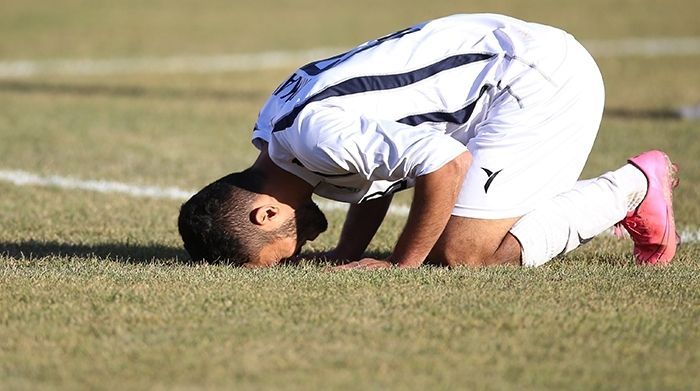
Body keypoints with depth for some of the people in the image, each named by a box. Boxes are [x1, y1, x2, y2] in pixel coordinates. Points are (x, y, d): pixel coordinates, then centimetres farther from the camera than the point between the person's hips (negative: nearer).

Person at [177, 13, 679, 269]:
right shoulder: (275, 126, 5)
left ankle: (632, 188, 1)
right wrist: (348, 254, 8)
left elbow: (446, 162, -33)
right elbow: (384, 159, 20)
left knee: (460, 253, -16)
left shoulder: (314, 135, -27)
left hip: (543, 78, -10)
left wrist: (402, 265, -21)